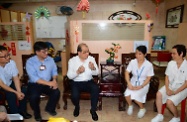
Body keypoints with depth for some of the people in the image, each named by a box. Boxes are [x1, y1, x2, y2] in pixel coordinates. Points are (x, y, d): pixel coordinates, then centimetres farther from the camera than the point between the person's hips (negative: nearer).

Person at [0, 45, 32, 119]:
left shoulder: (12, 63, -15)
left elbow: (16, 78, -11)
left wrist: (19, 91, -24)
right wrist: (16, 92, -28)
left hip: (10, 84, 5)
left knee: (24, 90, -15)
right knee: (11, 95, -28)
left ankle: (22, 111, 8)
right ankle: (15, 115, -4)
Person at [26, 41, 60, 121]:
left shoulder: (50, 59, 1)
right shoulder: (30, 62, -14)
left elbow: (54, 71, 6)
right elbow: (34, 78, -21)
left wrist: (54, 80, -17)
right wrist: (49, 83, -27)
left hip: (49, 83, 4)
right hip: (35, 84, -3)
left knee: (56, 93, -20)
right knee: (33, 96, -30)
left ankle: (49, 108, 13)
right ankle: (36, 113, 5)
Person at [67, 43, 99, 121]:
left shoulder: (91, 59, -1)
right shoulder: (72, 60, -6)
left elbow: (96, 73, 0)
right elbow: (69, 76, -9)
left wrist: (93, 68, -23)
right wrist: (78, 71, -27)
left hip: (89, 81, 2)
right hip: (76, 82, -1)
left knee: (96, 89, -29)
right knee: (74, 96, -28)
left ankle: (93, 110, -5)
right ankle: (77, 107, 12)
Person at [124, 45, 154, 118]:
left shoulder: (149, 65, -13)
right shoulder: (132, 62, -7)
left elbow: (148, 78, -9)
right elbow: (127, 73, -4)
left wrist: (140, 86, -22)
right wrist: (129, 83, -19)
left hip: (143, 84, -2)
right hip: (133, 82, 3)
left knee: (134, 96, -29)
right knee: (127, 94, -26)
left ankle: (142, 108, 5)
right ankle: (130, 106, 10)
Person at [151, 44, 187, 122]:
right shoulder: (171, 63, -4)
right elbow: (167, 77, 2)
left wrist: (175, 92, -20)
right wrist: (167, 89, -12)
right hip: (170, 86, 5)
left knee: (169, 102, -23)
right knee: (159, 94, -18)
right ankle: (159, 115, 0)